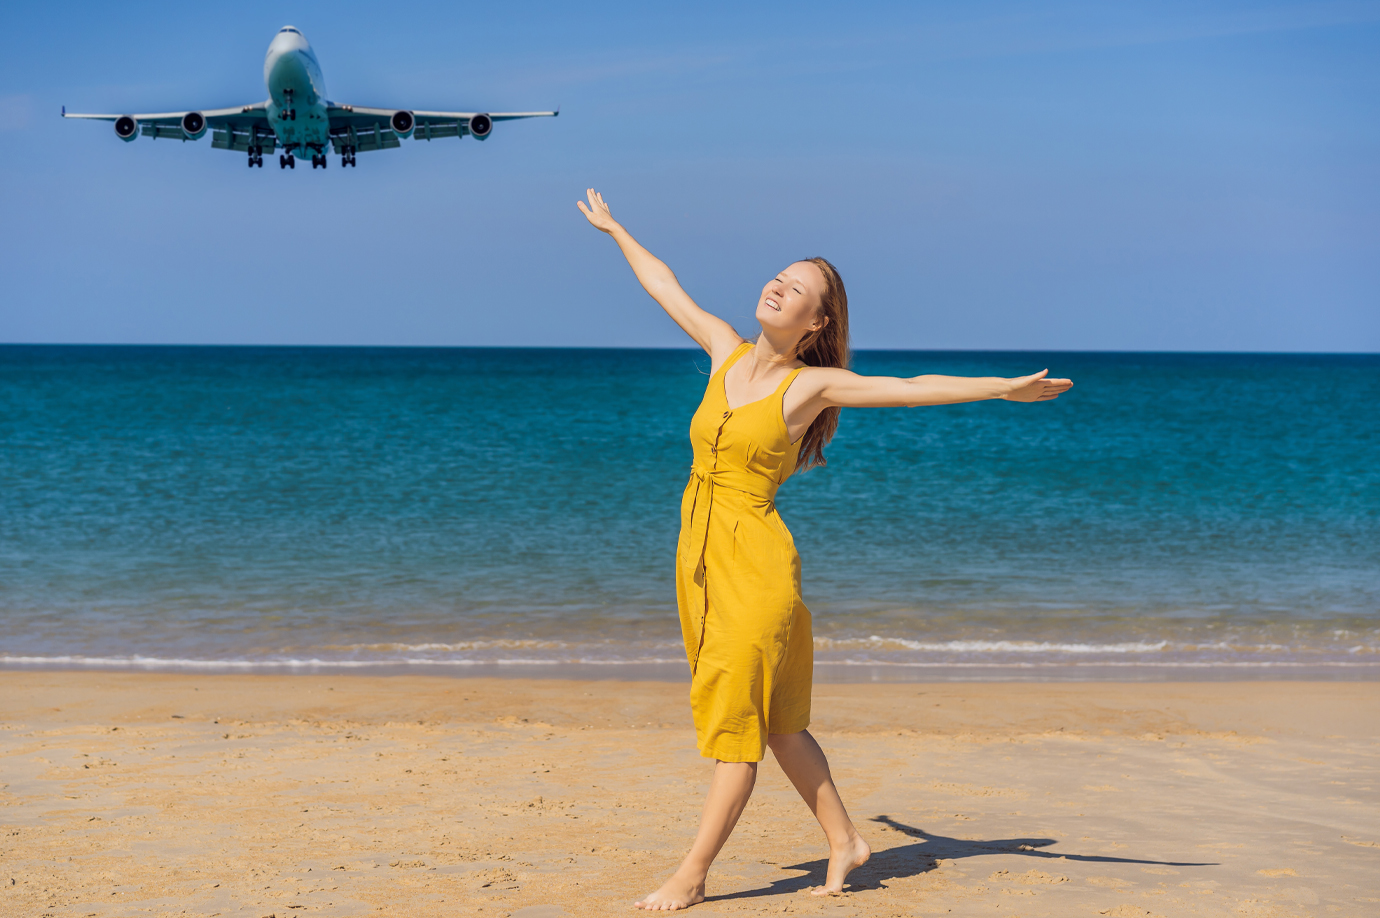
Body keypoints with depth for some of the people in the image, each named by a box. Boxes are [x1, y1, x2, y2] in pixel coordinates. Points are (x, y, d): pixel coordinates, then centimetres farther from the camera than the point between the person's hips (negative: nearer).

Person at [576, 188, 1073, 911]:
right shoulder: (726, 350, 9)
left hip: (755, 560, -6)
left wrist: (1005, 388, -19)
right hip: (700, 555, 6)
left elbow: (916, 388, -10)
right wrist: (615, 230, 36)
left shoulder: (813, 384, -6)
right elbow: (666, 287, 23)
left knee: (737, 724, -1)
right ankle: (843, 839, 28)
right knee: (777, 722, 14)